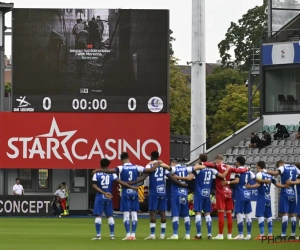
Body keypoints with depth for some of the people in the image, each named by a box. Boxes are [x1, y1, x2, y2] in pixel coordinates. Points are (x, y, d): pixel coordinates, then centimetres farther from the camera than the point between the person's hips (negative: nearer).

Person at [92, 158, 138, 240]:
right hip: (108, 198, 2)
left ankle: (98, 235, -7)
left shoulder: (96, 174, -2)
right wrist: (132, 187, -7)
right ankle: (112, 235, 9)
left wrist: (104, 193, -13)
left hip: (100, 197, -2)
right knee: (110, 216, 10)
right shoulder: (112, 174, 0)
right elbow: (120, 182, -8)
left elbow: (94, 186, -11)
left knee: (98, 215, 0)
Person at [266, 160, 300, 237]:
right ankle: (293, 233, 15)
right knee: (292, 214, 11)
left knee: (285, 213, -10)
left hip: (285, 193, -5)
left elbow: (275, 173, -23)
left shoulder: (282, 168, -5)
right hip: (293, 193, 5)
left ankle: (283, 234, -15)